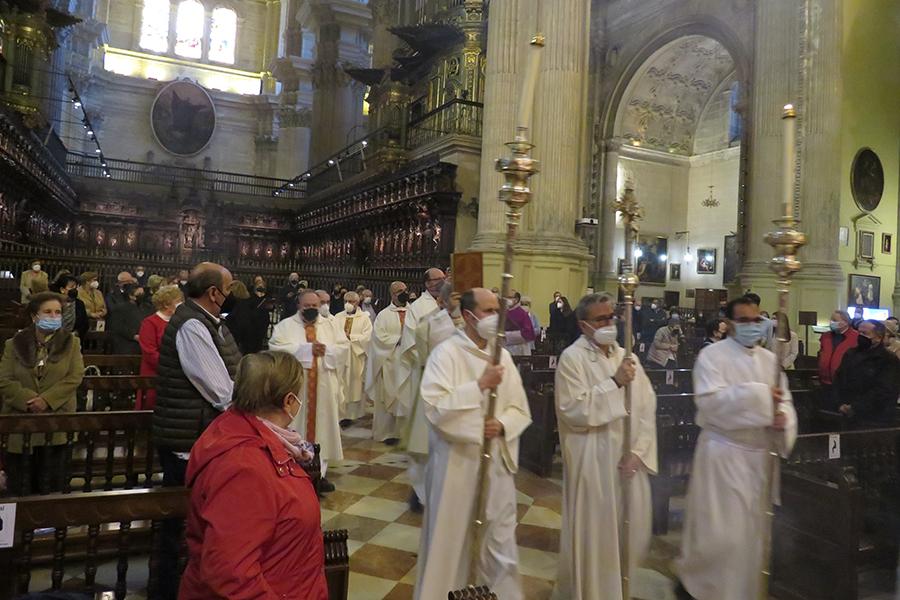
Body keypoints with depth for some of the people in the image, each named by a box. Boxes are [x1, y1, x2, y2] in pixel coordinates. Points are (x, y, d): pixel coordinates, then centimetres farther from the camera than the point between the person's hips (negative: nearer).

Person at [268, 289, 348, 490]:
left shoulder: (330, 325, 12)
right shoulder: (285, 325, 2)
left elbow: (344, 347, 5)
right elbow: (276, 348, -13)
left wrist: (327, 349, -14)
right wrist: (307, 348, -18)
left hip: (324, 387, 3)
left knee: (322, 426, 6)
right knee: (295, 428, 0)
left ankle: (319, 472, 15)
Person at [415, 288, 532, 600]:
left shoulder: (503, 356, 5)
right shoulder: (446, 353, -11)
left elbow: (520, 409, 8)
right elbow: (435, 406, -22)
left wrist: (502, 425, -13)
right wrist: (480, 385, -23)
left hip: (496, 459, 5)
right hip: (456, 460, -4)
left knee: (499, 539, 13)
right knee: (449, 537, 10)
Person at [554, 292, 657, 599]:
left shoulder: (626, 356, 7)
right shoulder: (572, 358, -9)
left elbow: (647, 407, 4)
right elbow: (573, 411, -18)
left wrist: (638, 451, -7)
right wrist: (614, 382, -20)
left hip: (628, 457, 5)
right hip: (593, 460, -5)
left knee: (630, 529, 14)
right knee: (594, 531, 5)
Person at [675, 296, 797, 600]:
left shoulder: (770, 359, 8)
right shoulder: (712, 355, -10)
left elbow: (784, 401, 5)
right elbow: (710, 401, -22)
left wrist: (782, 418, -18)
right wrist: (758, 395, -23)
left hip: (758, 454, 6)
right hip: (722, 453, -6)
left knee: (749, 530, 17)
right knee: (719, 532, -3)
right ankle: (691, 575, 23)